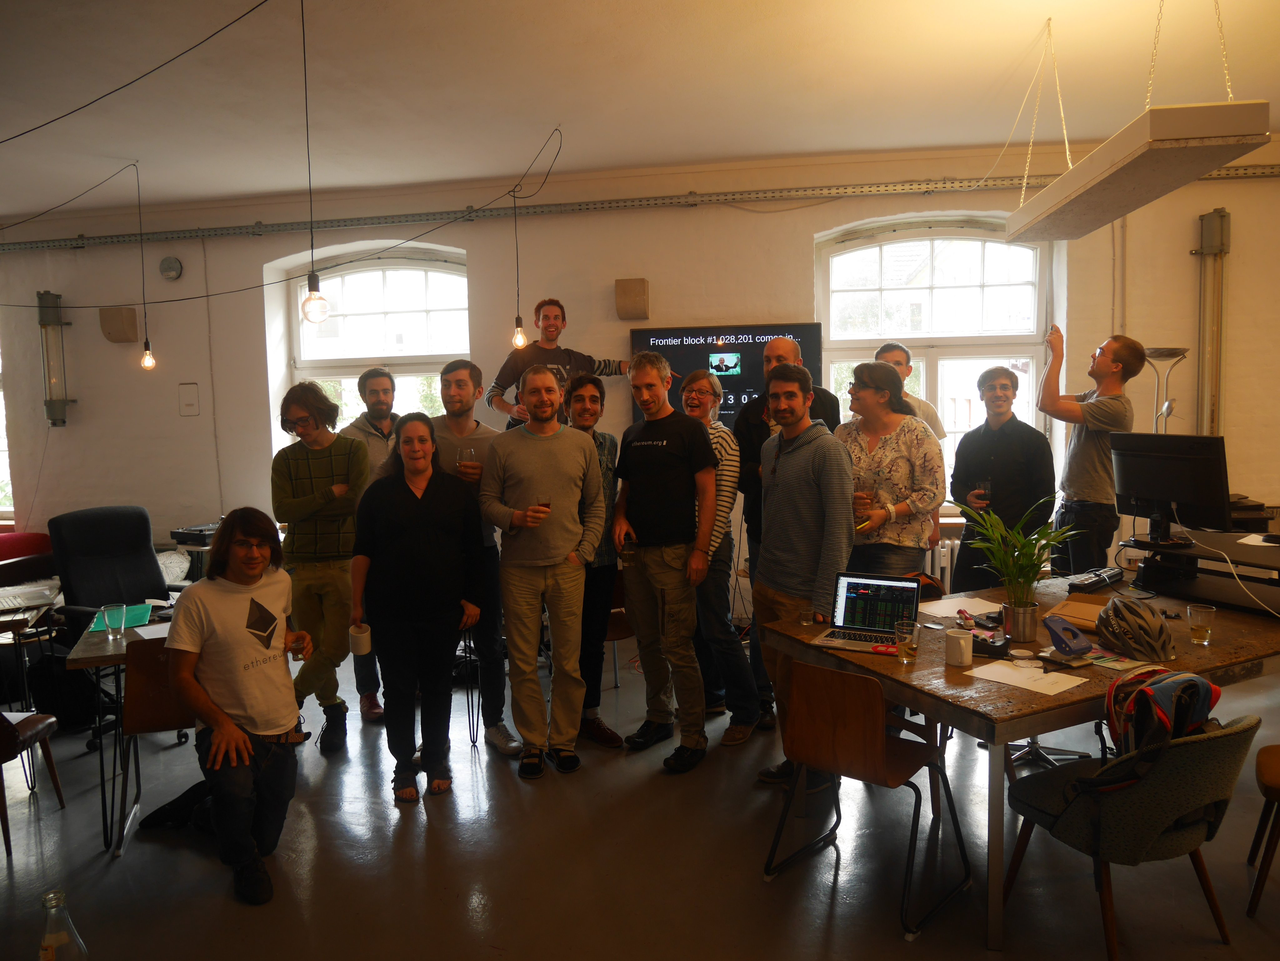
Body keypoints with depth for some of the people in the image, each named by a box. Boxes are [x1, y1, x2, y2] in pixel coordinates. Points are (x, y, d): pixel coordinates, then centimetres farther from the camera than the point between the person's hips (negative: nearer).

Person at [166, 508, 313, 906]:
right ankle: (245, 863, -1)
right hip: (227, 728, -5)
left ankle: (206, 807, 48)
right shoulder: (197, 599, -15)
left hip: (282, 728, 5)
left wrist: (295, 639, 1)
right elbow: (181, 677, -12)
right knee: (236, 791, -36)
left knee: (266, 838, 14)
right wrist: (222, 724, -23)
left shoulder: (281, 583, 2)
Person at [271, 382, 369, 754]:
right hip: (300, 565, 3)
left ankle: (291, 696, 18)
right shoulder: (285, 459, 9)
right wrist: (331, 493, -10)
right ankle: (333, 709, 25)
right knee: (312, 646, 6)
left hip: (342, 562, -2)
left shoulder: (354, 450, 1)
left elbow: (357, 502, -12)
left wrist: (305, 508, -5)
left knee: (336, 647, -5)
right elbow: (281, 511, -5)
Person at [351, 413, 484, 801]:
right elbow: (362, 551, 4)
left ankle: (436, 760, 25)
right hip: (391, 609, 0)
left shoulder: (458, 490, 4)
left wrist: (472, 598, 1)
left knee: (438, 684, 9)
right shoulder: (379, 492, 4)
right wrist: (357, 602, 0)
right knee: (399, 686, 4)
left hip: (444, 608, 1)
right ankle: (403, 767, 18)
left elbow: (473, 551, 5)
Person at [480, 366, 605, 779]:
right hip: (519, 569, -1)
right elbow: (486, 501, 4)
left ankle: (563, 740, 20)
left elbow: (596, 504, 9)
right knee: (523, 663, 5)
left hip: (568, 567, 1)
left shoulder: (582, 443, 8)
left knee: (568, 662, 4)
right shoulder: (502, 445, 3)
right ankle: (532, 742, 20)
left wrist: (583, 551, 0)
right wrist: (515, 518, -15)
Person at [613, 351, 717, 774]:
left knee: (677, 647, -6)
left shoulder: (689, 430, -4)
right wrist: (619, 518, 1)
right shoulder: (631, 435, 15)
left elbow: (707, 492, -8)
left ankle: (693, 736, 5)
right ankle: (658, 718, 28)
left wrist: (700, 550, -15)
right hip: (635, 551, 6)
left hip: (674, 552, -6)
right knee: (648, 642, 13)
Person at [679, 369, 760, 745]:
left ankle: (745, 711, 9)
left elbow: (724, 501, -12)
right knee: (695, 627, 13)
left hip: (711, 544, -6)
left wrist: (704, 551, -15)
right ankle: (712, 696, 30)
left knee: (717, 629, -4)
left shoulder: (723, 438, -7)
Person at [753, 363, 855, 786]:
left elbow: (839, 528, -16)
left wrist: (824, 600, -18)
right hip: (766, 588, 7)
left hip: (803, 595, -7)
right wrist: (761, 575, 15)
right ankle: (794, 759, 30)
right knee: (778, 677, 14)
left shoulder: (828, 450, -11)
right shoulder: (770, 447, 12)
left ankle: (818, 767, 21)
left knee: (799, 686, 2)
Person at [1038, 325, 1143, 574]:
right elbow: (1045, 401, 15)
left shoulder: (1115, 407, -20)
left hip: (1091, 513, -9)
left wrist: (1057, 353, -19)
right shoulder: (1093, 395, 10)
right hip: (1068, 507, 9)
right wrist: (1053, 354, 7)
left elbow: (1050, 406, -27)